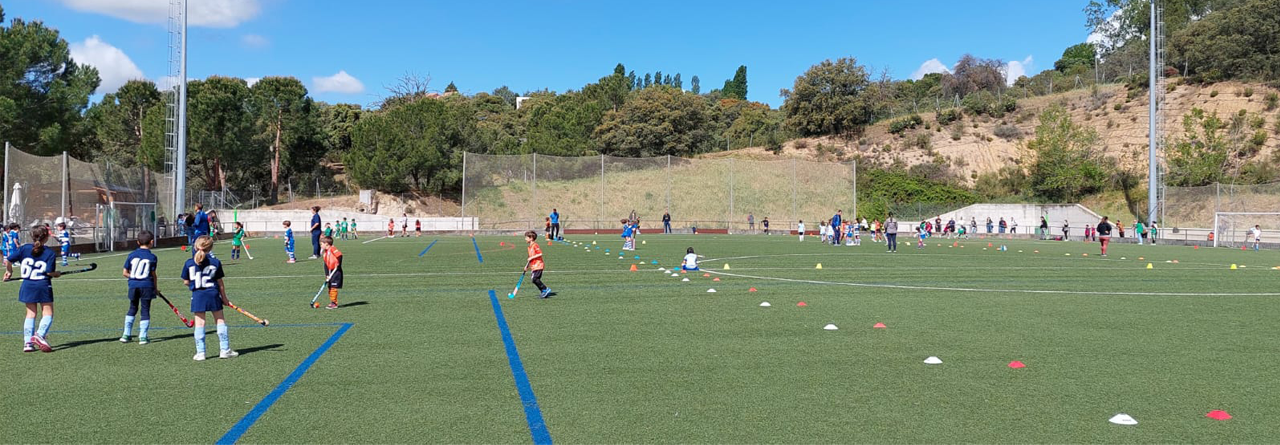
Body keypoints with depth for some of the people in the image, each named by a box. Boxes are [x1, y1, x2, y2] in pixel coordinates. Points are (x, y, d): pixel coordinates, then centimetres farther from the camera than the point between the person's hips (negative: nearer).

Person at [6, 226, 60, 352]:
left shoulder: (24, 248, 2)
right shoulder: (50, 253, -8)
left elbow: (8, 260, 1)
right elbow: (50, 272, -13)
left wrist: (9, 271, 18)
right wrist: (57, 274, 8)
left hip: (27, 286, 4)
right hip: (43, 286, -4)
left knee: (31, 313, 13)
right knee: (48, 312, 5)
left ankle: (27, 342, 8)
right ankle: (40, 335, -18)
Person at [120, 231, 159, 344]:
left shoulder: (132, 255, 4)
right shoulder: (152, 257, -3)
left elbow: (125, 273, 5)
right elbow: (153, 275, 0)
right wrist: (156, 288, 11)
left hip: (133, 285, 3)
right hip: (147, 286, -3)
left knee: (132, 309, 18)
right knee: (145, 311, 4)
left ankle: (126, 334, 18)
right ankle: (143, 337, 3)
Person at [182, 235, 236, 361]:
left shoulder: (189, 263, -1)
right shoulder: (216, 262, -1)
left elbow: (186, 282, 3)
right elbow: (220, 283, 3)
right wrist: (224, 299, 12)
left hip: (197, 295, 0)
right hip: (213, 294, 0)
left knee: (199, 323, 4)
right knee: (220, 320, 10)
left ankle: (200, 352, 4)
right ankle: (224, 350, 12)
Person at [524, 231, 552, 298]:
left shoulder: (535, 245, -12)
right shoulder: (530, 247, 17)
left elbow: (540, 254, -21)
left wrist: (531, 258, -18)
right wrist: (527, 266, 22)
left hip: (538, 266, -10)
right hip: (534, 267, 10)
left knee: (535, 279, -18)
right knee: (535, 280, 7)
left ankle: (545, 289, -10)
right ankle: (543, 292, 12)